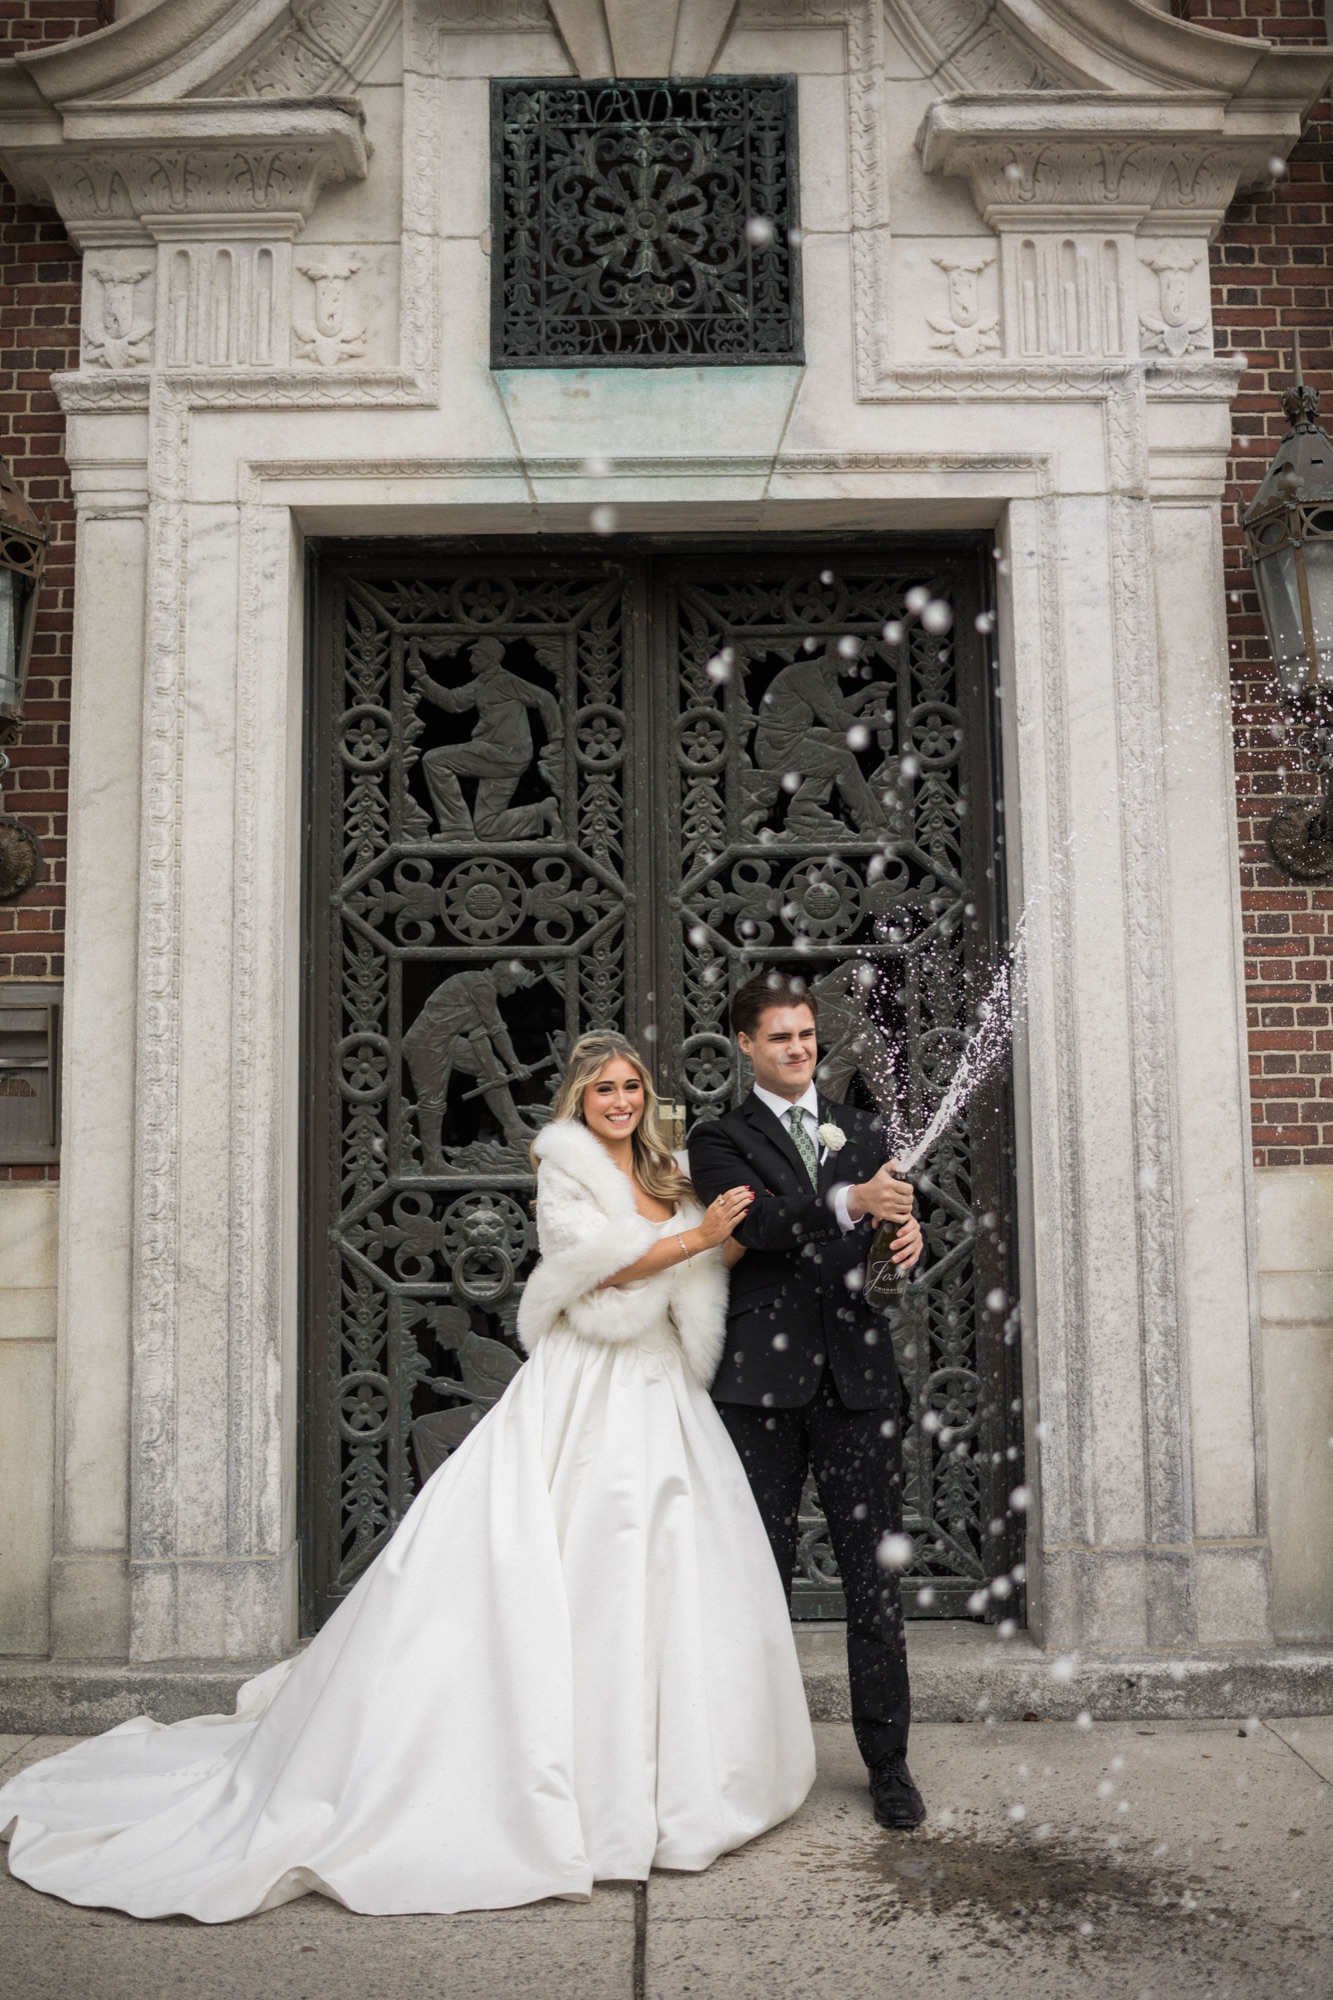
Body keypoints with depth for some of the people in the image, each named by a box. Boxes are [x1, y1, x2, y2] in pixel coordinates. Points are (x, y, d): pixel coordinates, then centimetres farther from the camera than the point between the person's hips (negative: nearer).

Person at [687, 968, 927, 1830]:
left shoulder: (865, 1131, 16)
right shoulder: (722, 1139, 5)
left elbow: (891, 1228, 9)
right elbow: (756, 1222, -13)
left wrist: (910, 1237, -15)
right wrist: (849, 1204, -28)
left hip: (858, 1377, 2)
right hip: (763, 1379, -2)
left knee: (875, 1575, 6)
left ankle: (889, 1761, 19)